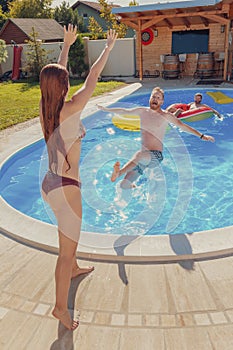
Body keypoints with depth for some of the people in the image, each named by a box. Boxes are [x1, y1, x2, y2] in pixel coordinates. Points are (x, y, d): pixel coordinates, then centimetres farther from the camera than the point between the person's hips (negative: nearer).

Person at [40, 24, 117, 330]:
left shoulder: (44, 108, 0)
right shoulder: (70, 110, -20)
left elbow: (56, 73, 14)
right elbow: (93, 77, -10)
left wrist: (67, 44, 27)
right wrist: (109, 47, 5)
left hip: (50, 182, 9)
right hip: (65, 188, -9)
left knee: (69, 234, 31)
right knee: (67, 249, 4)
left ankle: (73, 269, 54)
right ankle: (61, 307, 18)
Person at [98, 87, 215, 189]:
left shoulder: (165, 115, -2)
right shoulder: (142, 111, 8)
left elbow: (183, 126, -2)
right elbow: (124, 111, 19)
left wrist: (201, 136, -8)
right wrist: (105, 109, 26)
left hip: (156, 156, -4)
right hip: (142, 157, 4)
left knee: (139, 155, -42)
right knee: (124, 185, -4)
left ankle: (119, 172, -40)